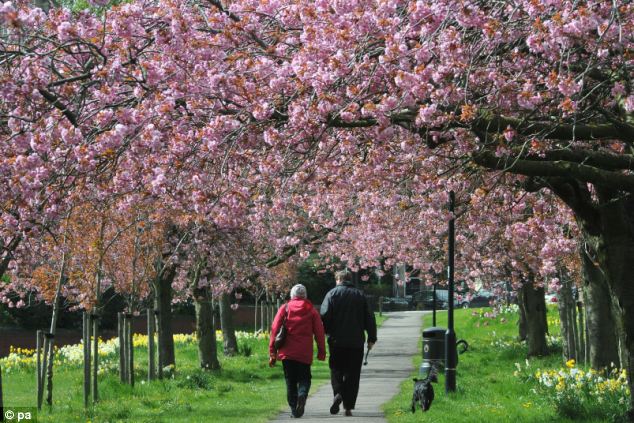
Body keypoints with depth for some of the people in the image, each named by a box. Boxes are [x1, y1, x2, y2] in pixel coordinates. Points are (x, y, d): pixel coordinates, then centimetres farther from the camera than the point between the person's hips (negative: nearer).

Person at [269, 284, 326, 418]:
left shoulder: (284, 309, 5)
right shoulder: (311, 310, 6)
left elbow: (274, 330, 0)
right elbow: (319, 332, 1)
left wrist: (272, 353, 2)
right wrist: (321, 352, 7)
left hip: (287, 352, 0)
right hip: (305, 353, 0)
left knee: (290, 381, 9)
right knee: (304, 378, 9)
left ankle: (293, 408, 3)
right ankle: (302, 395, -21)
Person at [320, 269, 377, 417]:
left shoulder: (332, 294, -1)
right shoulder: (360, 295, 8)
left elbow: (324, 315, -11)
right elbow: (369, 318, 7)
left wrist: (326, 332, 3)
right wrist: (372, 338, 12)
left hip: (336, 341, -2)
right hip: (356, 342, 2)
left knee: (336, 370, 9)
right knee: (352, 374, 6)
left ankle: (338, 393, -17)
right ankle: (348, 406, 2)